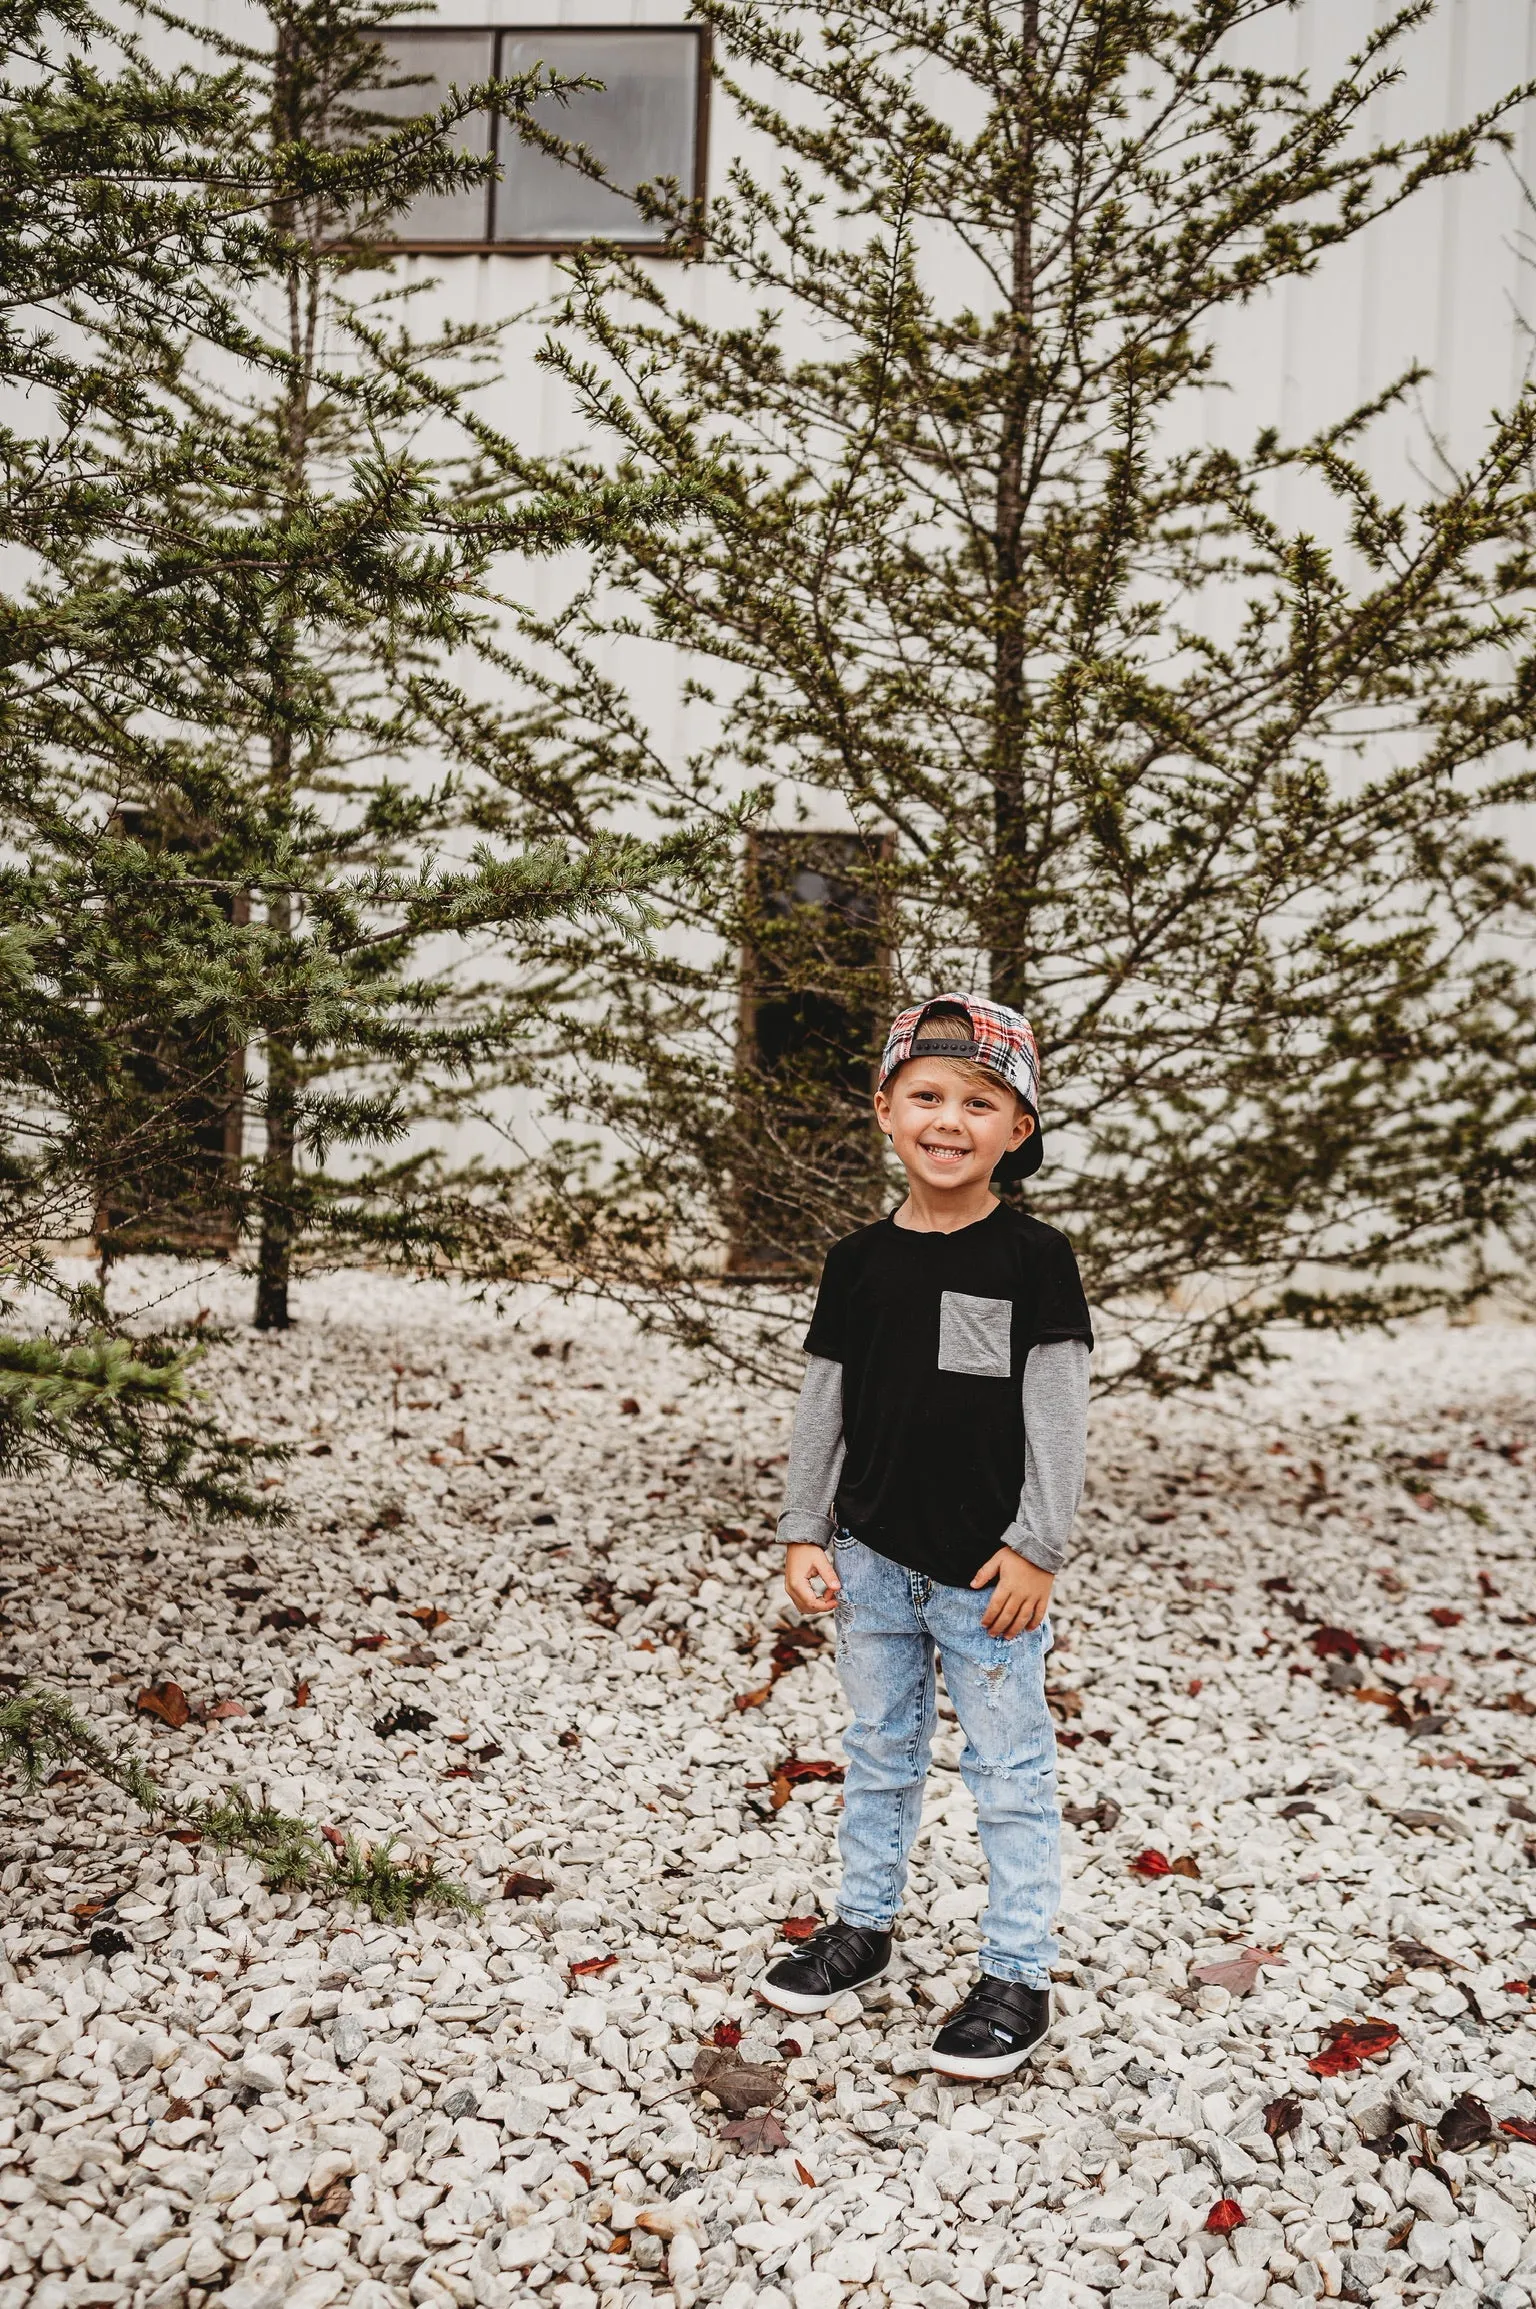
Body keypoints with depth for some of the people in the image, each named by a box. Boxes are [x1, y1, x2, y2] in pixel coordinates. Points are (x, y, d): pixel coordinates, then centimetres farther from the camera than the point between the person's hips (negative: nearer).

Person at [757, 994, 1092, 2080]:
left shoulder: (1033, 1257, -10)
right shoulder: (859, 1260, 1)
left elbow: (1059, 1414, -10)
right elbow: (823, 1403, 7)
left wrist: (1038, 1549, -12)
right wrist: (804, 1531, 5)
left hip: (988, 1571, -4)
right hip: (872, 1561, 4)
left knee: (1010, 1772, 7)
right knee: (880, 1753, 20)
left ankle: (1019, 1977, 21)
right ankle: (865, 1923, 38)